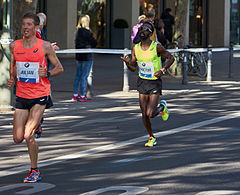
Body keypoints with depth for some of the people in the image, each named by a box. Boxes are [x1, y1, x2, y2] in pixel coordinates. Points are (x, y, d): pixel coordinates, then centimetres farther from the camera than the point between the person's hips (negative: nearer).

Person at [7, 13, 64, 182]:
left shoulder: (45, 46, -6)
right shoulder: (14, 46, 4)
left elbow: (59, 68, 3)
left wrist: (47, 74, -16)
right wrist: (12, 79, 4)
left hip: (40, 96, -4)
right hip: (21, 96, 4)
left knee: (28, 136, -14)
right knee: (18, 139, 1)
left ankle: (35, 172, 3)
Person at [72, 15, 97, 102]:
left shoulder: (78, 31, 8)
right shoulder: (87, 32, -15)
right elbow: (94, 42, -10)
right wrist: (90, 47, 9)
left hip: (79, 56, 8)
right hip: (86, 56, -8)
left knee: (78, 75, 13)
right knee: (84, 76, -4)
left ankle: (75, 95, 17)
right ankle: (82, 96, -2)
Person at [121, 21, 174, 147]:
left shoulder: (157, 47, -14)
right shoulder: (135, 48, -1)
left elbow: (170, 58, -2)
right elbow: (133, 68, 7)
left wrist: (163, 70, -17)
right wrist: (128, 63, -16)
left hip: (155, 82, -4)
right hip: (142, 81, 4)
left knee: (150, 114, -13)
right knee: (144, 115, 4)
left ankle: (162, 107, 21)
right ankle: (151, 138, 24)